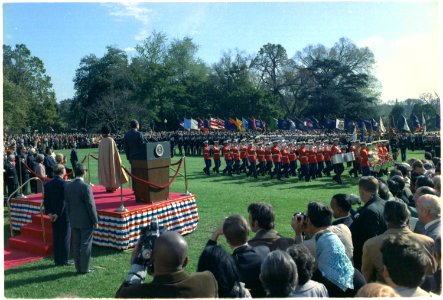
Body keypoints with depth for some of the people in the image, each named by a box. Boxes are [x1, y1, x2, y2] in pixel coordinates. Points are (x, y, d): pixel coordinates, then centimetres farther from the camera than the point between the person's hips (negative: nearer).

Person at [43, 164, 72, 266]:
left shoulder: (48, 184, 3)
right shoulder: (64, 184, -17)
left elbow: (46, 200, 2)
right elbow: (64, 201, -20)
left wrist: (49, 213, 0)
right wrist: (58, 214, -13)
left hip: (53, 216, 6)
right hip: (64, 215, -6)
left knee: (56, 237, 13)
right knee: (65, 237, 4)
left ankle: (57, 259, 20)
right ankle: (64, 260, 10)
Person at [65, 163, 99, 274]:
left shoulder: (68, 187, 1)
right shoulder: (86, 187, -19)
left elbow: (67, 205, 8)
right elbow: (91, 205, -16)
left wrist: (71, 218, 18)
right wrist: (95, 221, -7)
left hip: (74, 221, 6)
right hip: (86, 221, -6)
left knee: (76, 245, 13)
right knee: (86, 244, 4)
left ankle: (78, 268, 21)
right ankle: (85, 268, 11)